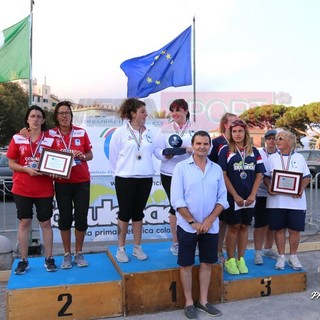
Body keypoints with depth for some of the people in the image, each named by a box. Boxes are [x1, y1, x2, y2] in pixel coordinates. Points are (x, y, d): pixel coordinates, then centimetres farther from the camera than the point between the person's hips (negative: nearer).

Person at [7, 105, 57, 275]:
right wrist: (27, 169, -15)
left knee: (46, 223, 7)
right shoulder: (17, 138, 1)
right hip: (22, 189, 0)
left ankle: (49, 259, 19)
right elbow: (11, 163, 1)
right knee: (24, 223, 7)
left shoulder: (50, 139, 0)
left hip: (44, 190, 0)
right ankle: (23, 260, 18)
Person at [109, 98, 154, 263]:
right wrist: (121, 172, 4)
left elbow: (150, 153, 9)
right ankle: (121, 249, 19)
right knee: (125, 213, 5)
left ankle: (137, 248, 24)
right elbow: (113, 155, -3)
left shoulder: (148, 133, 5)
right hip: (125, 179, -3)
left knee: (138, 213, 13)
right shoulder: (120, 132, -7)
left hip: (145, 178, 4)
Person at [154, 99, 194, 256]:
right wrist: (165, 155, -22)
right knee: (175, 206, 6)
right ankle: (175, 242, 21)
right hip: (169, 174, 0)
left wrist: (191, 149, -24)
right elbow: (157, 149, -2)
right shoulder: (165, 129, 5)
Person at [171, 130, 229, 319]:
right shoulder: (181, 167, -7)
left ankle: (203, 301, 29)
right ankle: (189, 303, 22)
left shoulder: (217, 169, 4)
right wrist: (193, 222, -13)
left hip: (211, 226, 4)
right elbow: (177, 200, -11)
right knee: (187, 264, 6)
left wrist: (209, 220, -9)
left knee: (207, 263, 13)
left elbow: (222, 199, 2)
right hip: (187, 226, -3)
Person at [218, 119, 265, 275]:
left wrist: (252, 195, -5)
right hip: (232, 197, -3)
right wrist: (235, 195, -12)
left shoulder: (254, 151, 7)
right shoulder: (226, 150, -3)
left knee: (244, 227, 10)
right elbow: (223, 175, -8)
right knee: (233, 227, 2)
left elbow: (259, 174, 5)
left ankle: (241, 259, 21)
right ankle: (230, 260, 13)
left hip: (249, 197, 3)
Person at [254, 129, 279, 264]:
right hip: (261, 193, -3)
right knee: (260, 224, 2)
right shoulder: (258, 154, -5)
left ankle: (267, 249, 30)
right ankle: (258, 252, 12)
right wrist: (265, 180, -18)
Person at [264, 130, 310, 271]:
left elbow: (307, 177, 8)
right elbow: (266, 176, 7)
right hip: (276, 200, 0)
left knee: (295, 230, 4)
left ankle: (293, 257, 22)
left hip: (296, 200, 0)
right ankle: (281, 257, 19)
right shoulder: (272, 158, 8)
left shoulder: (299, 157, 7)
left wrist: (301, 188, -10)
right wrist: (269, 187, -12)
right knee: (279, 229, 6)